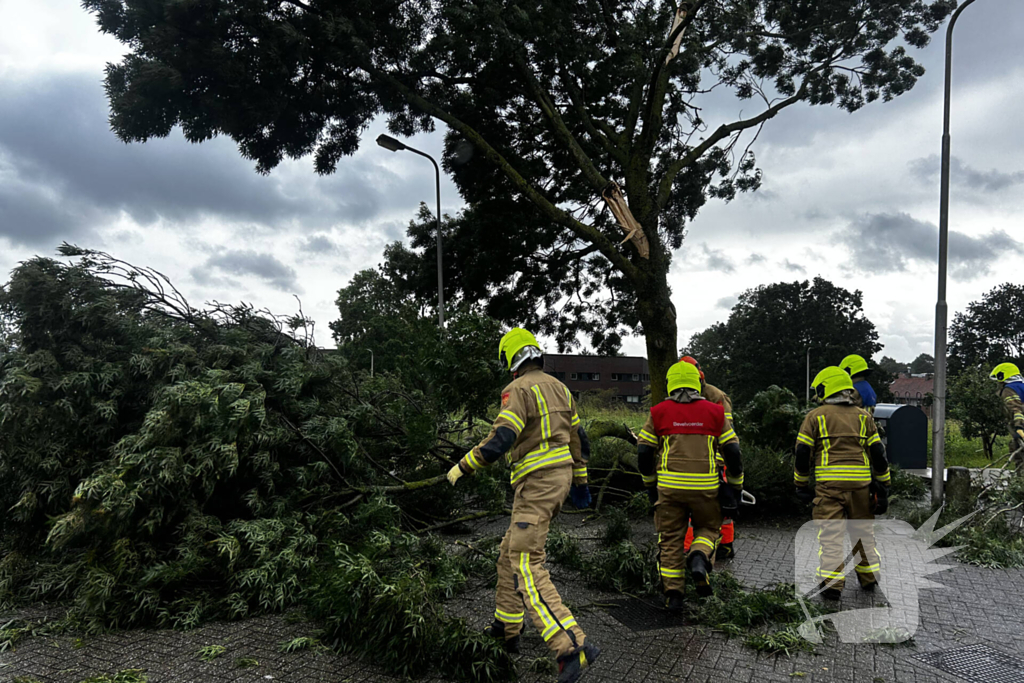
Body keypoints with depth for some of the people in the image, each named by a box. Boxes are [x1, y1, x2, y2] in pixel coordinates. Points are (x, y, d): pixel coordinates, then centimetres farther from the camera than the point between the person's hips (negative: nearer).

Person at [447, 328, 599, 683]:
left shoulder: (518, 390, -13)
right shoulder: (559, 388, 14)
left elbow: (500, 440, -24)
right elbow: (578, 439, 18)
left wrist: (462, 467, -12)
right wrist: (580, 482, 26)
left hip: (536, 484, -10)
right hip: (560, 477, 10)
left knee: (526, 569, -13)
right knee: (511, 553, 20)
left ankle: (573, 648, -22)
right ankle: (505, 631, 30)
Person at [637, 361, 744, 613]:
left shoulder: (659, 412, 3)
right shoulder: (714, 412, 4)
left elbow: (644, 452, 4)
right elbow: (732, 452, 4)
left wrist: (651, 482, 19)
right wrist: (736, 485, 16)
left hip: (669, 485, 0)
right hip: (705, 486, 0)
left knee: (670, 538, 11)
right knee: (708, 528, 21)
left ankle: (673, 593, 10)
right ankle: (699, 559, -8)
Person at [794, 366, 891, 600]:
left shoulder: (816, 416, 3)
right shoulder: (864, 416, 13)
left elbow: (803, 453, 0)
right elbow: (878, 453, 9)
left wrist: (802, 485, 9)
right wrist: (883, 487, 14)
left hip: (829, 483, -3)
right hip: (860, 483, 4)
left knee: (830, 533, -2)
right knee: (862, 530, 18)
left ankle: (832, 583, -6)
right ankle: (869, 576, 29)